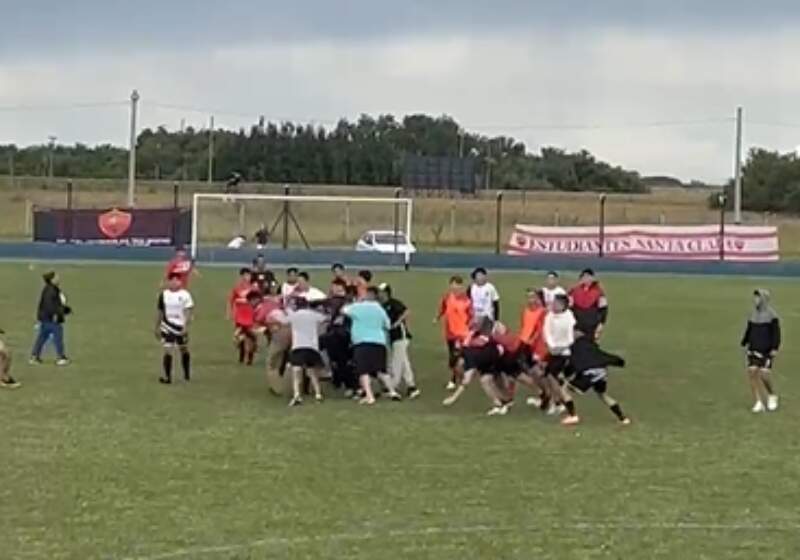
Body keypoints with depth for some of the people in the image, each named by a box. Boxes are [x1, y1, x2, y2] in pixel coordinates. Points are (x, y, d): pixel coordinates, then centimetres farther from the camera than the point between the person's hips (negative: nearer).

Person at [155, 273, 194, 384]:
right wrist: (157, 328, 11)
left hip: (181, 328, -1)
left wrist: (186, 327, -18)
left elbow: (188, 312, -10)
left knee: (184, 350, 15)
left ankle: (187, 374, 32)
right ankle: (167, 376, -4)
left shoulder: (185, 295, -7)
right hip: (167, 328, 1)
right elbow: (160, 312, 9)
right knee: (168, 351, -8)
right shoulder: (164, 294, 1)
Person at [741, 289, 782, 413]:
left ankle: (772, 396, 16)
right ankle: (759, 403, 0)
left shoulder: (771, 315, -10)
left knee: (764, 375, -12)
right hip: (754, 349, 5)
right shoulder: (753, 314, 7)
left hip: (767, 350, -5)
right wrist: (744, 344, 7)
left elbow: (776, 332, -11)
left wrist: (775, 348, -17)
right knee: (752, 373, -7)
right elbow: (748, 330, 13)